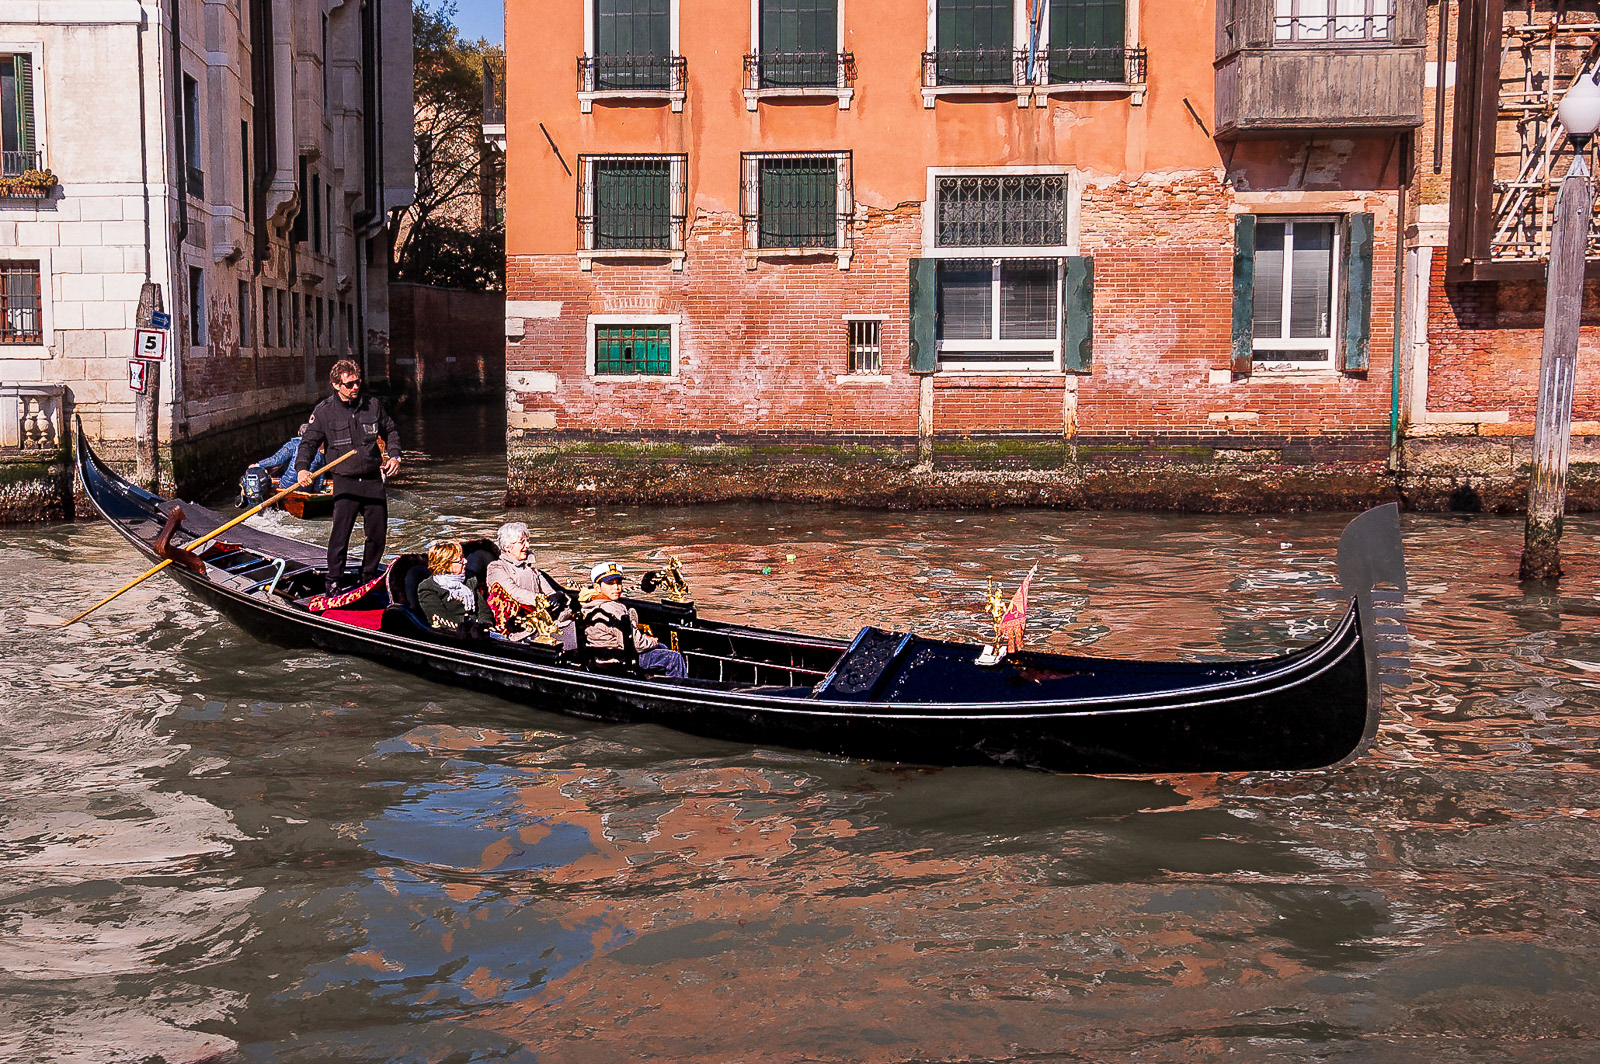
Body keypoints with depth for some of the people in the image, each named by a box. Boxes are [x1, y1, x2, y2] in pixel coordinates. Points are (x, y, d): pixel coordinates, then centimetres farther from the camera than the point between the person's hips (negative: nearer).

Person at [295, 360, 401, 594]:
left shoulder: (373, 405, 6)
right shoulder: (324, 411, -2)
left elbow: (391, 432, 20)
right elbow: (308, 443, -1)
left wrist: (394, 455, 3)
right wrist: (302, 467, -17)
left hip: (373, 480, 3)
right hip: (345, 482, -3)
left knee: (378, 533, 7)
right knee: (340, 533, -10)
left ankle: (368, 578, 24)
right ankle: (334, 582, 4)